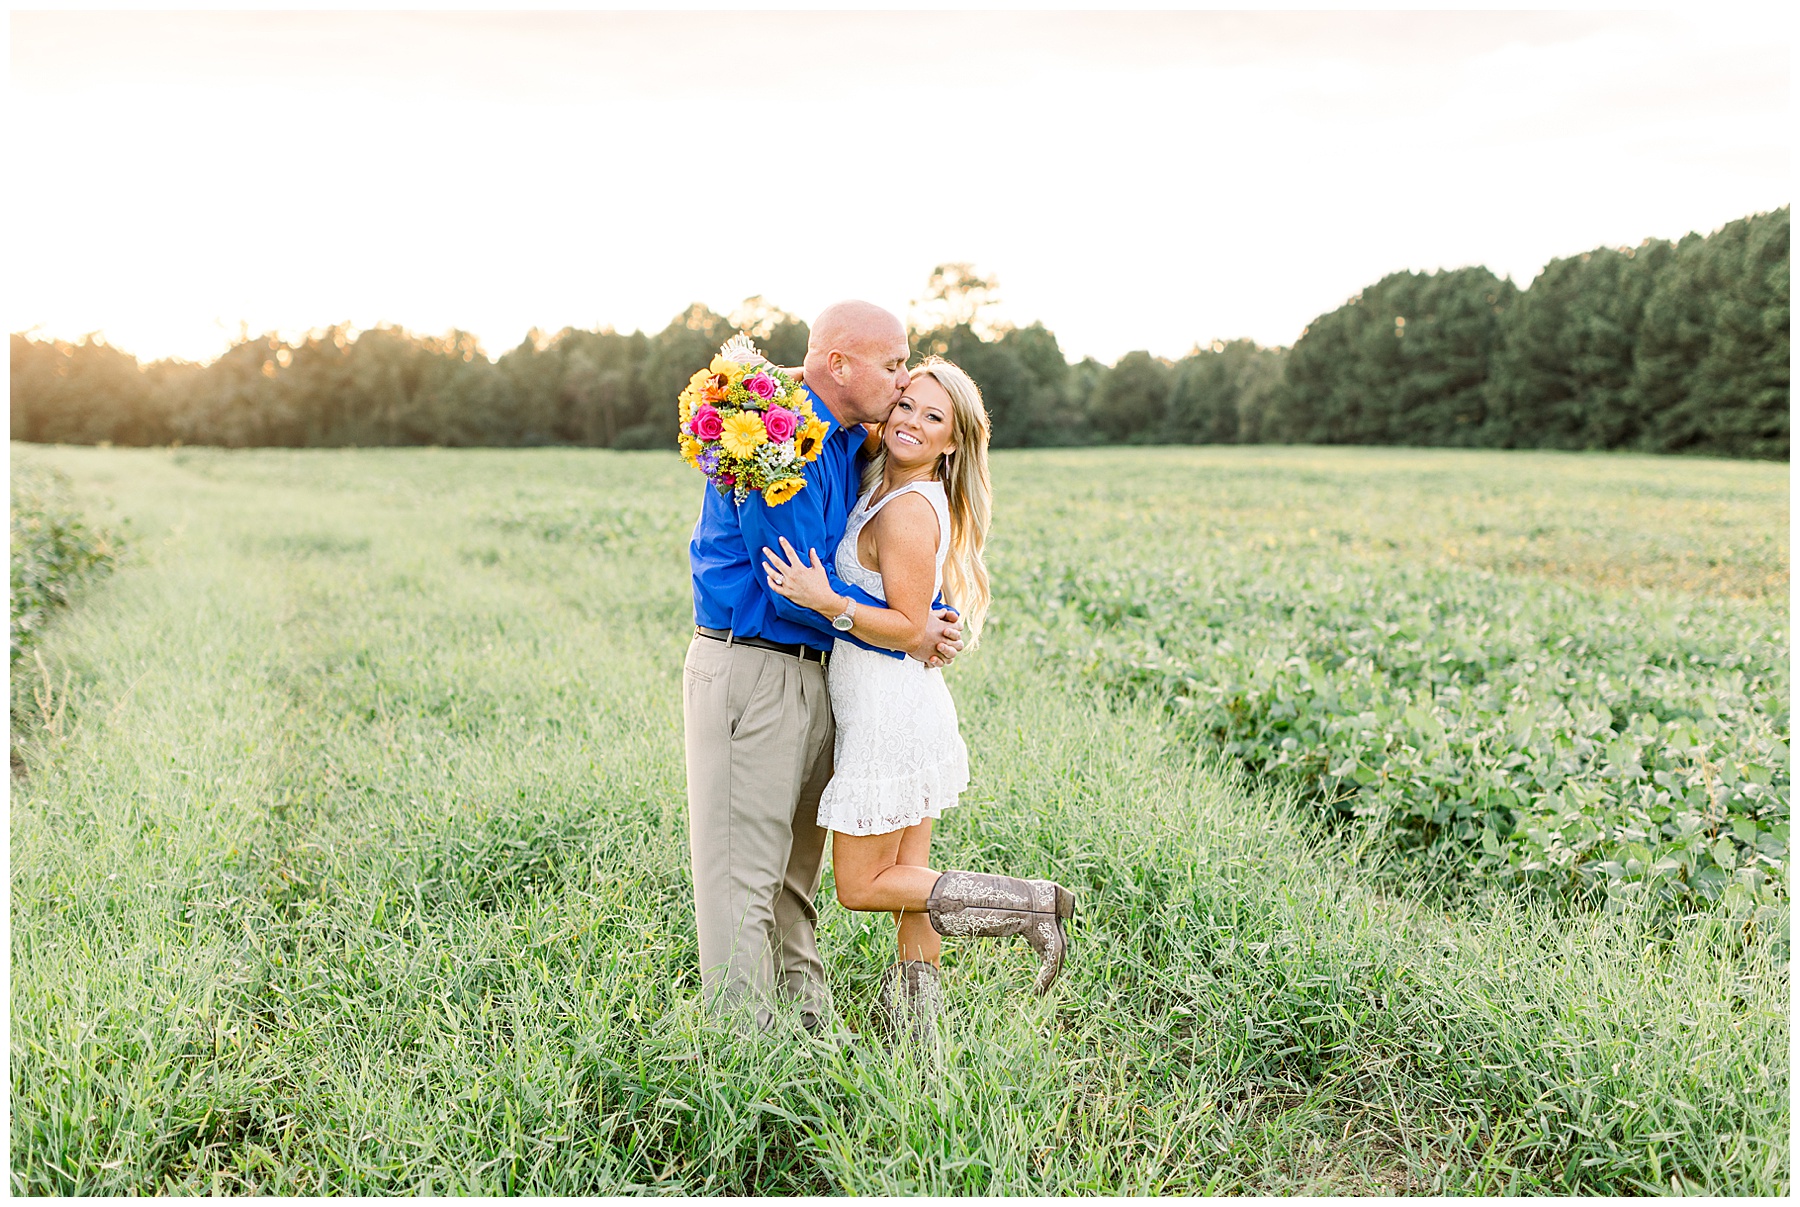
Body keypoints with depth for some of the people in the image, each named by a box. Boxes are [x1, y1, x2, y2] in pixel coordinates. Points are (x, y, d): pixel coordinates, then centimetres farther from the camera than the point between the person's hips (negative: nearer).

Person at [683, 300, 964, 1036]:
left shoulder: (843, 442, 12)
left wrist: (930, 618, 3)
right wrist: (905, 634, -11)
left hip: (811, 671, 10)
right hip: (750, 671, -10)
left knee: (796, 867, 18)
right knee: (744, 872, -3)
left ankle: (811, 1022, 30)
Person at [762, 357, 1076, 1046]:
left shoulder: (909, 510, -18)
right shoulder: (882, 490, 10)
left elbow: (910, 629, -19)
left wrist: (827, 603, -30)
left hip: (891, 717, -9)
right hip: (907, 712, 9)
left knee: (863, 885, 2)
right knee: (901, 876, 14)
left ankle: (1030, 907, 3)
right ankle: (917, 1032, 24)